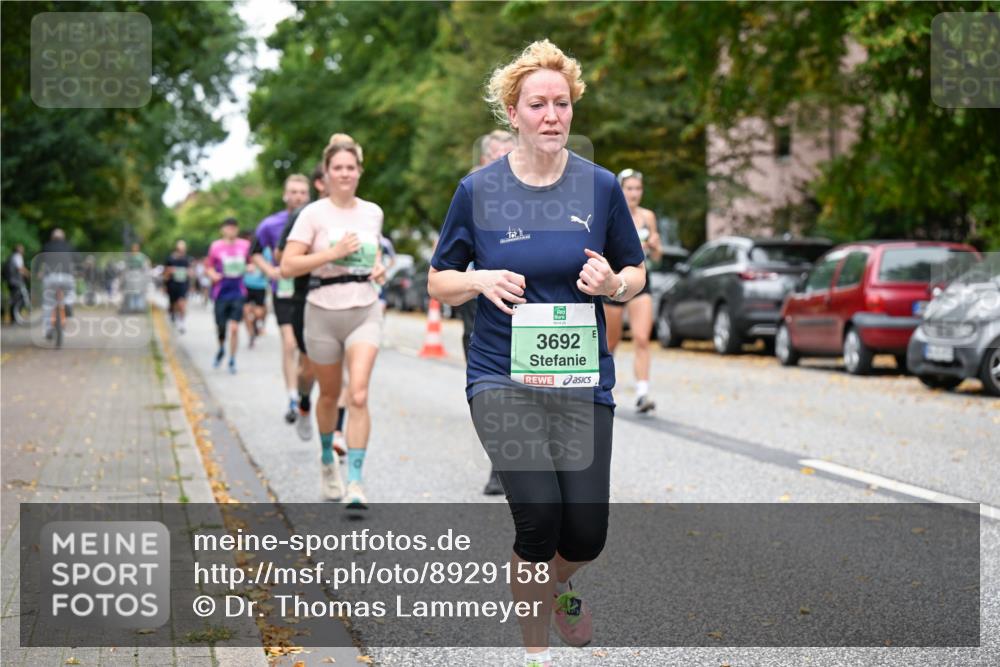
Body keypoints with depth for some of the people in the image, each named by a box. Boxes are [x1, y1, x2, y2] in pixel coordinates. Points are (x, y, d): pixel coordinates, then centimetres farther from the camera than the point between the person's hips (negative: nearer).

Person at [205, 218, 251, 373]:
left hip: (238, 292, 0)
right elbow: (208, 267, 7)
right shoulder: (216, 246, -1)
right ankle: (221, 349, 37)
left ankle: (232, 361, 6)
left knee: (234, 328, -7)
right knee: (220, 327, 6)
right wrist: (213, 275, -13)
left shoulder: (245, 245, 2)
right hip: (221, 292, 0)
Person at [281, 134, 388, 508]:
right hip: (324, 312, -1)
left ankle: (354, 483, -16)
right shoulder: (314, 214, -5)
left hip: (365, 312, 2)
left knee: (358, 395, -15)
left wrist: (379, 267, 6)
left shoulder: (373, 213, 8)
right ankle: (328, 457, 40)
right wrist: (333, 253, -19)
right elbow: (287, 267, -12)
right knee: (330, 395, 12)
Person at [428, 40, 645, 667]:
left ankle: (558, 585, 37)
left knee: (586, 534, -1)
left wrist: (614, 283, -11)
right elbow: (439, 282, 7)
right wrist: (482, 281, -14)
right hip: (502, 375, -2)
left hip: (582, 378, 2)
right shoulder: (479, 189, -1)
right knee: (540, 514, -17)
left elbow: (637, 275, 11)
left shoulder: (601, 186, 1)